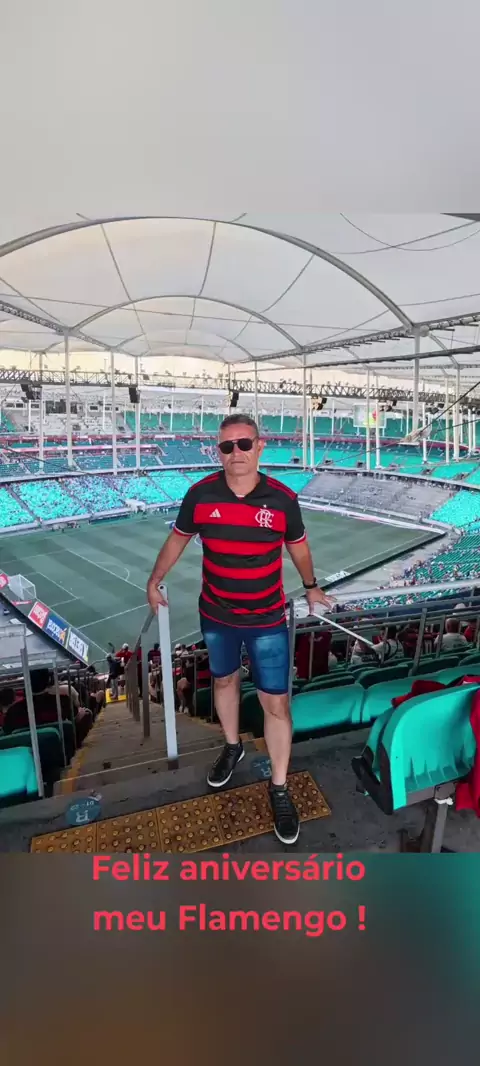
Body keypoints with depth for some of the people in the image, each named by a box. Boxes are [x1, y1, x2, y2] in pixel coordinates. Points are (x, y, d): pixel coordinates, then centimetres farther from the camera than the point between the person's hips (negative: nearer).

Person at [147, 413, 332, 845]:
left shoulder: (283, 498, -15)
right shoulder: (200, 494, -12)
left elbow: (298, 546, 4)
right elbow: (177, 539, 5)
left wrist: (312, 587, 17)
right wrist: (154, 582, 14)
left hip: (267, 619, -2)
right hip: (216, 615, 2)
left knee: (276, 702, 3)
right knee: (224, 681, 23)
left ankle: (280, 788, 26)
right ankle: (232, 747, 52)